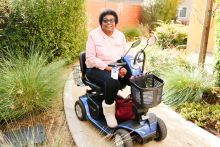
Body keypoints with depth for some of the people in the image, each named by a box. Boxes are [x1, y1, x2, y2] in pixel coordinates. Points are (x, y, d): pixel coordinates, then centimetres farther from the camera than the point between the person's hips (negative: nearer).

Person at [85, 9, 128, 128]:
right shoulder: (93, 35, -7)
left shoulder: (120, 35, 8)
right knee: (112, 82, -36)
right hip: (97, 69, -5)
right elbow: (90, 58, -13)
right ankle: (109, 112, -12)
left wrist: (124, 68, -15)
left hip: (117, 68, 5)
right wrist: (108, 67, -22)